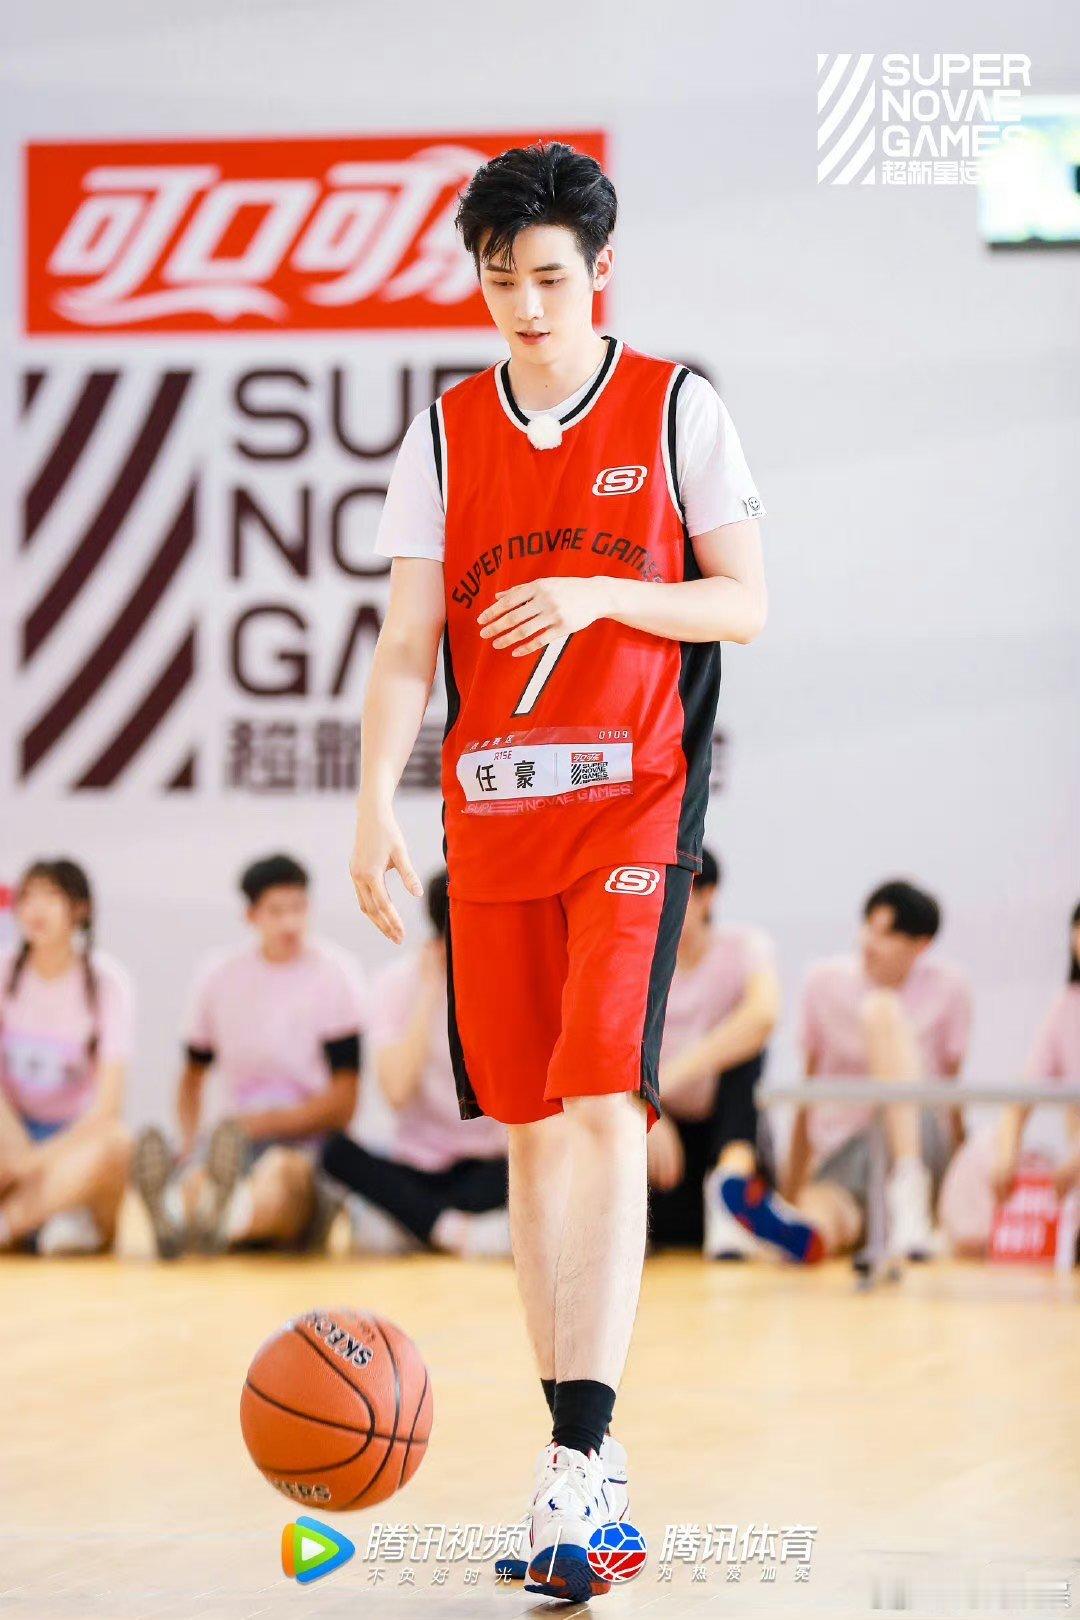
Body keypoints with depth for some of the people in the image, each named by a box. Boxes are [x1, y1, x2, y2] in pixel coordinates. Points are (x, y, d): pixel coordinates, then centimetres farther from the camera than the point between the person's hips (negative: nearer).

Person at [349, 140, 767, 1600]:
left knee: (602, 1106, -17)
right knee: (528, 1127, 6)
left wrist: (597, 595, -15)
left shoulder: (675, 410, 1)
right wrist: (377, 804, -10)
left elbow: (746, 605, 0)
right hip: (493, 812, 4)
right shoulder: (446, 435, 8)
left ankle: (577, 1455, -22)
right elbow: (407, 643, 3)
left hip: (634, 804, -4)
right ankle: (584, 1459, 15)